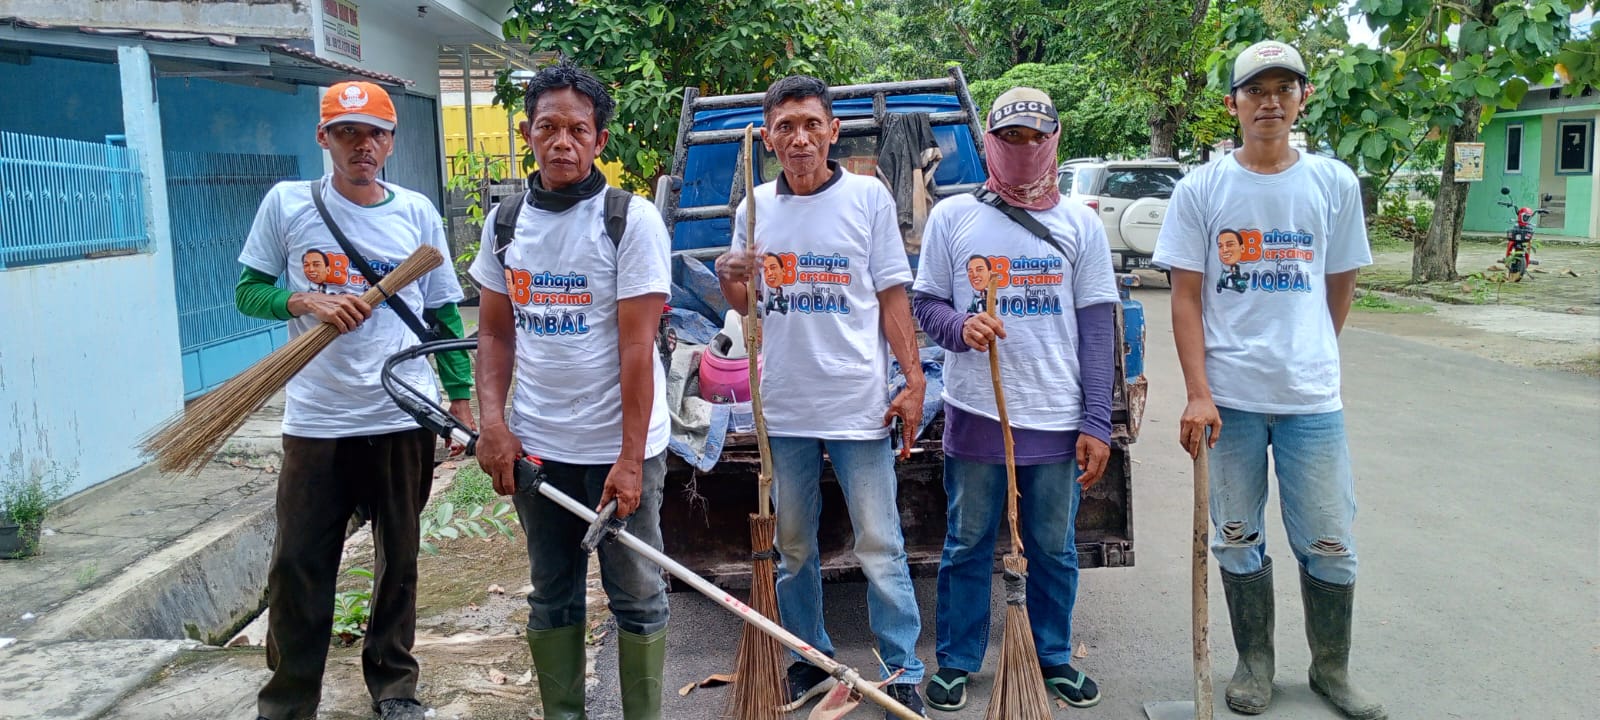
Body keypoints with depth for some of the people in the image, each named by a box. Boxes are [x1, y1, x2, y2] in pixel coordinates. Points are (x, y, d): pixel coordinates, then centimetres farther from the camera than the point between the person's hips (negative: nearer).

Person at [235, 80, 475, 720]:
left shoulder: (417, 212, 6)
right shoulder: (286, 203, 2)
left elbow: (444, 313, 10)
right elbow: (248, 291, 6)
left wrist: (461, 397, 5)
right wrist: (306, 302, -14)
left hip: (404, 418, 1)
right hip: (315, 420, -1)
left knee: (399, 561, 11)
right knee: (298, 566, 3)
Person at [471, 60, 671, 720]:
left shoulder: (632, 220, -10)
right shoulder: (506, 220, 5)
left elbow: (636, 345, -14)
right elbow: (495, 333, 10)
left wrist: (630, 457, -17)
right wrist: (493, 421, -4)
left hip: (618, 447, -4)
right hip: (535, 444, 5)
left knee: (636, 597, 7)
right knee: (551, 596, 16)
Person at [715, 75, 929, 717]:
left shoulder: (868, 196, -2)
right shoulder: (756, 207, 6)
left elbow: (892, 297, 0)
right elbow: (746, 305, 13)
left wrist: (914, 381, -6)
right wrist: (730, 282, -10)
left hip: (858, 404, -3)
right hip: (783, 406, 4)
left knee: (880, 547, 2)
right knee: (793, 546, 14)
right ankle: (809, 662, 30)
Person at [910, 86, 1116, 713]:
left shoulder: (1080, 224, 6)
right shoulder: (952, 216, 4)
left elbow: (1098, 328, 4)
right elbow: (924, 302, 7)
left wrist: (1097, 422, -3)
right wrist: (960, 327, -17)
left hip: (1057, 419, 1)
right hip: (975, 414, -1)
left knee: (1054, 549, 11)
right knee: (967, 546, 9)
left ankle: (1055, 657, 30)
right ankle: (956, 662, 24)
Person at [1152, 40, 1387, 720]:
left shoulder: (1335, 183, 5)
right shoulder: (1202, 189, 0)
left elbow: (1340, 288, 15)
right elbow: (1185, 298, -2)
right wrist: (1197, 394, -10)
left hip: (1313, 398, 1)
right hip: (1228, 398, -1)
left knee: (1329, 543, 6)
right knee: (1238, 539, 10)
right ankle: (1254, 662, 27)